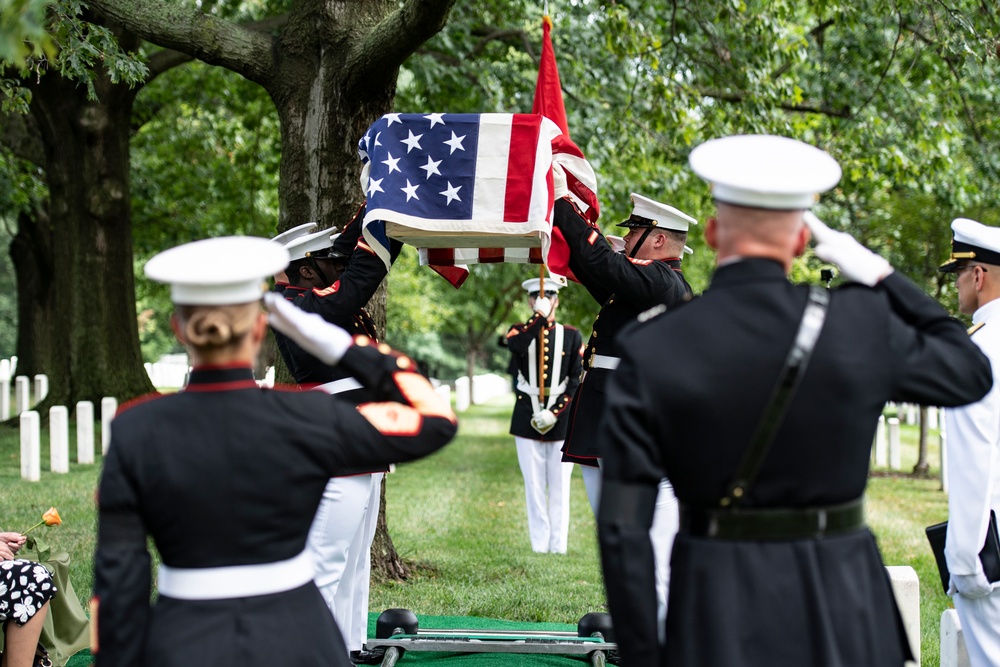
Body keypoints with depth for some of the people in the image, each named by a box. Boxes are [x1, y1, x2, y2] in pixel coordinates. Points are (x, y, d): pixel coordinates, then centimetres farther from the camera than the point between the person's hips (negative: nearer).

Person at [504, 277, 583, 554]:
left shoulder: (572, 336, 7)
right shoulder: (519, 332, 7)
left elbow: (577, 380, -1)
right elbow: (517, 346, -20)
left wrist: (555, 412, -12)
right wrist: (540, 315, -18)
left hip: (561, 419, 0)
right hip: (527, 419, 0)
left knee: (560, 486, 2)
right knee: (534, 487, 1)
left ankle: (558, 547, 5)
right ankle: (539, 547, 4)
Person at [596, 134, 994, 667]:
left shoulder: (650, 351, -8)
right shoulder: (862, 325, -9)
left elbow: (623, 527, -10)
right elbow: (970, 374, 11)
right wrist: (876, 273, 10)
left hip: (714, 624, 0)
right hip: (840, 607, 1)